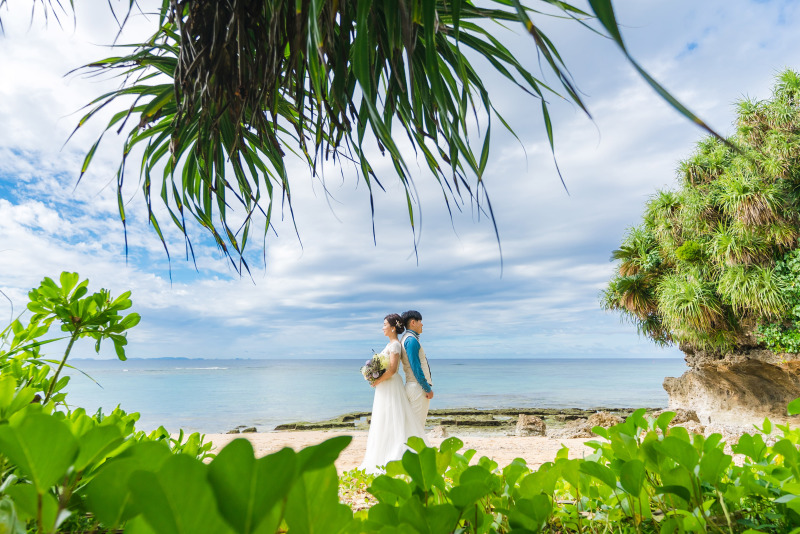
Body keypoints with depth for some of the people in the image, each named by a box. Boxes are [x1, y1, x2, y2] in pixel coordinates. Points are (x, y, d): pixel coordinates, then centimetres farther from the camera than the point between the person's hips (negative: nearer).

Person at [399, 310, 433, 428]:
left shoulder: (405, 338, 15)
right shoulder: (411, 340, -16)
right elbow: (416, 367, -20)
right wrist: (428, 389, -14)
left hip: (411, 386, 10)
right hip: (418, 387, -10)